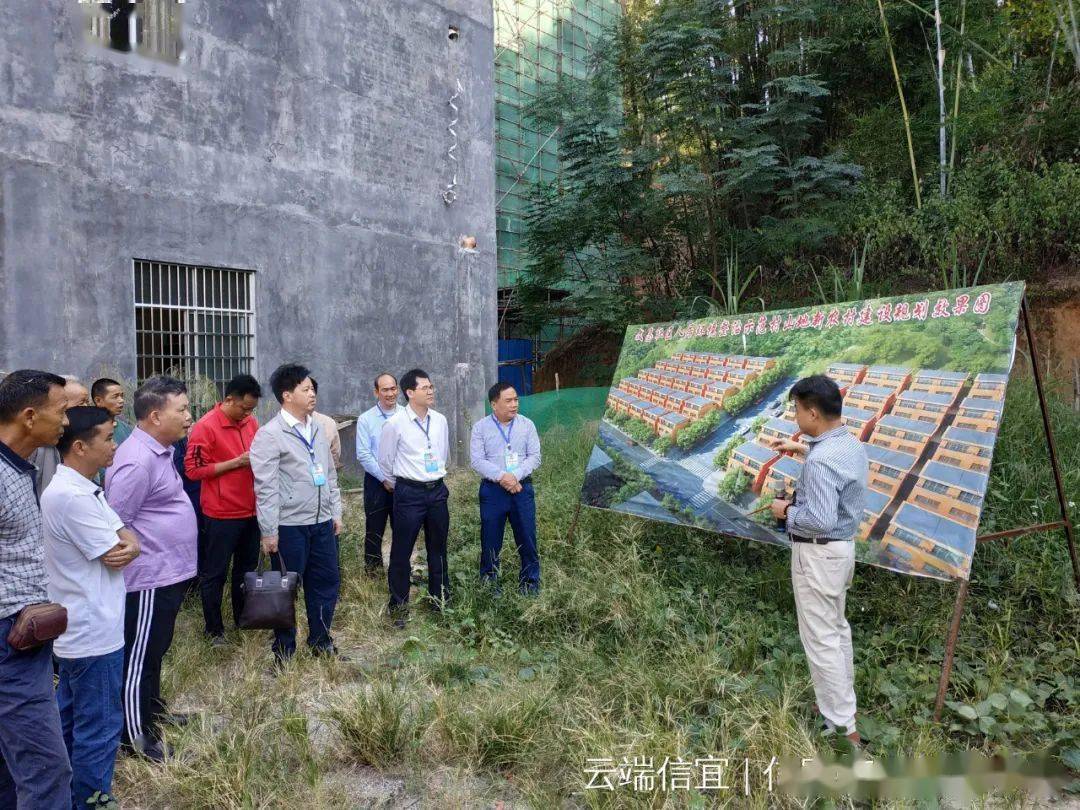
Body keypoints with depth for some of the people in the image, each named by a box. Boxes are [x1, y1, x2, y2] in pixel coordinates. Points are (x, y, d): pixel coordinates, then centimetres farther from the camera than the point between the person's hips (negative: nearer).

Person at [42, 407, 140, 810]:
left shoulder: (81, 489, 9)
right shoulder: (72, 496, -24)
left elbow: (123, 539, 7)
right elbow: (114, 557, -20)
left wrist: (128, 543, -14)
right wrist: (124, 544, 0)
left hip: (79, 628, 10)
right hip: (93, 632, -10)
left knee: (70, 719, 22)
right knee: (99, 728, 4)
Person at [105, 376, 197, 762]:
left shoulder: (159, 450, 8)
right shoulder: (138, 461, -24)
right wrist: (138, 555, -15)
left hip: (168, 572, 10)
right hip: (150, 578, -10)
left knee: (156, 650, 23)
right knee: (139, 656, 5)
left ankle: (152, 710, 39)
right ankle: (135, 735, 18)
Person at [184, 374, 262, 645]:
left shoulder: (251, 422, 6)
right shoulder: (206, 427, -13)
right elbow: (194, 470, -15)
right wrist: (237, 462, -19)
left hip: (250, 510, 6)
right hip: (222, 513, -6)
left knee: (247, 568, 17)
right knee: (214, 572, 7)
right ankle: (214, 629, 20)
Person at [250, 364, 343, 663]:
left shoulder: (317, 429, 10)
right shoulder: (269, 434, -12)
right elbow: (266, 487, -14)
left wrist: (336, 512, 14)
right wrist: (269, 531, -14)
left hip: (322, 523, 7)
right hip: (289, 526, -6)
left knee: (327, 582, 14)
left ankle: (320, 641, 31)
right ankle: (284, 651, 24)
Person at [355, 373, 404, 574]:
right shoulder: (366, 419, -3)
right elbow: (363, 455, -5)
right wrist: (385, 478, -10)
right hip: (376, 482, -1)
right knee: (374, 530, 7)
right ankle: (372, 571, 21)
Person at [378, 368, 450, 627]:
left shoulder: (440, 420, 3)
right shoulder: (395, 423, -11)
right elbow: (385, 460, 1)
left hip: (437, 490, 5)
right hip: (409, 492, -4)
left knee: (438, 548, 15)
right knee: (401, 551, 3)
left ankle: (441, 600, 31)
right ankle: (399, 606, 20)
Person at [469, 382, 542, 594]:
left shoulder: (527, 424, 3)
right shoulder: (481, 427, -2)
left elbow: (535, 457, -2)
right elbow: (477, 461, -8)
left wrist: (515, 476, -15)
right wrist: (502, 477, -19)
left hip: (522, 488, 1)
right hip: (492, 490, -1)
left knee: (527, 537, 6)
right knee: (490, 539, 7)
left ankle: (530, 581, 21)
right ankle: (489, 582, 23)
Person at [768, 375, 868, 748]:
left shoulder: (820, 461, -28)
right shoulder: (851, 443, 3)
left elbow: (820, 520, -31)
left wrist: (786, 512, -15)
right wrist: (802, 450, 28)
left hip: (818, 554, -10)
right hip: (842, 547, 10)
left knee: (820, 640, -1)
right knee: (836, 628, 23)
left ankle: (844, 729, 7)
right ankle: (843, 700, 39)